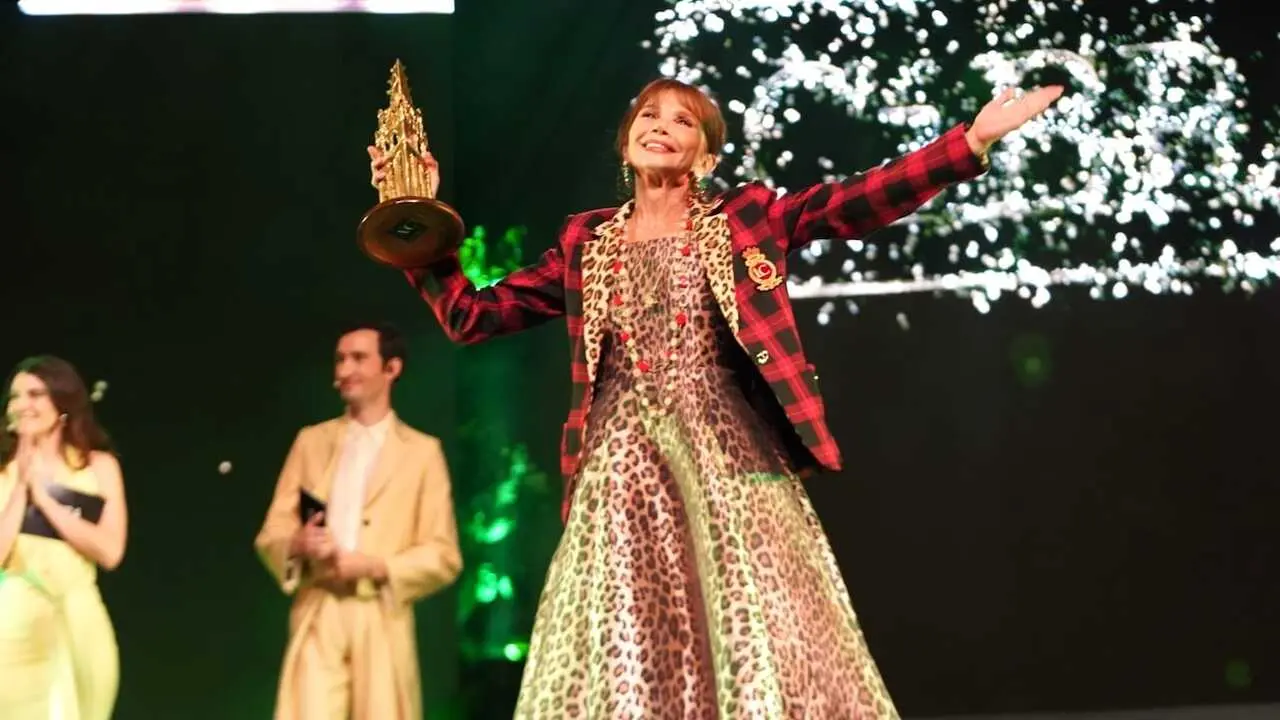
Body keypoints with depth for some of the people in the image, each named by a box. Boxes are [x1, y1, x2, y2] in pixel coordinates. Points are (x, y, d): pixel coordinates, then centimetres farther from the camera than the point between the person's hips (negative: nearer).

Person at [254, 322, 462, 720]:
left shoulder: (421, 451, 8)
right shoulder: (311, 440, 16)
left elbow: (444, 557, 2)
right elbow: (270, 535, 12)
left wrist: (377, 567, -13)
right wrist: (297, 545, -11)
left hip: (382, 624, -1)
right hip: (316, 620, 1)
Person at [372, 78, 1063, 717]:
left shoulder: (746, 218, 8)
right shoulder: (586, 242, 13)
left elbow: (859, 201, -3)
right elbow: (471, 316, 14)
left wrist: (973, 138, -13)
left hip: (729, 455, -1)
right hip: (624, 467, 1)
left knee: (760, 644, -3)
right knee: (627, 659, 0)